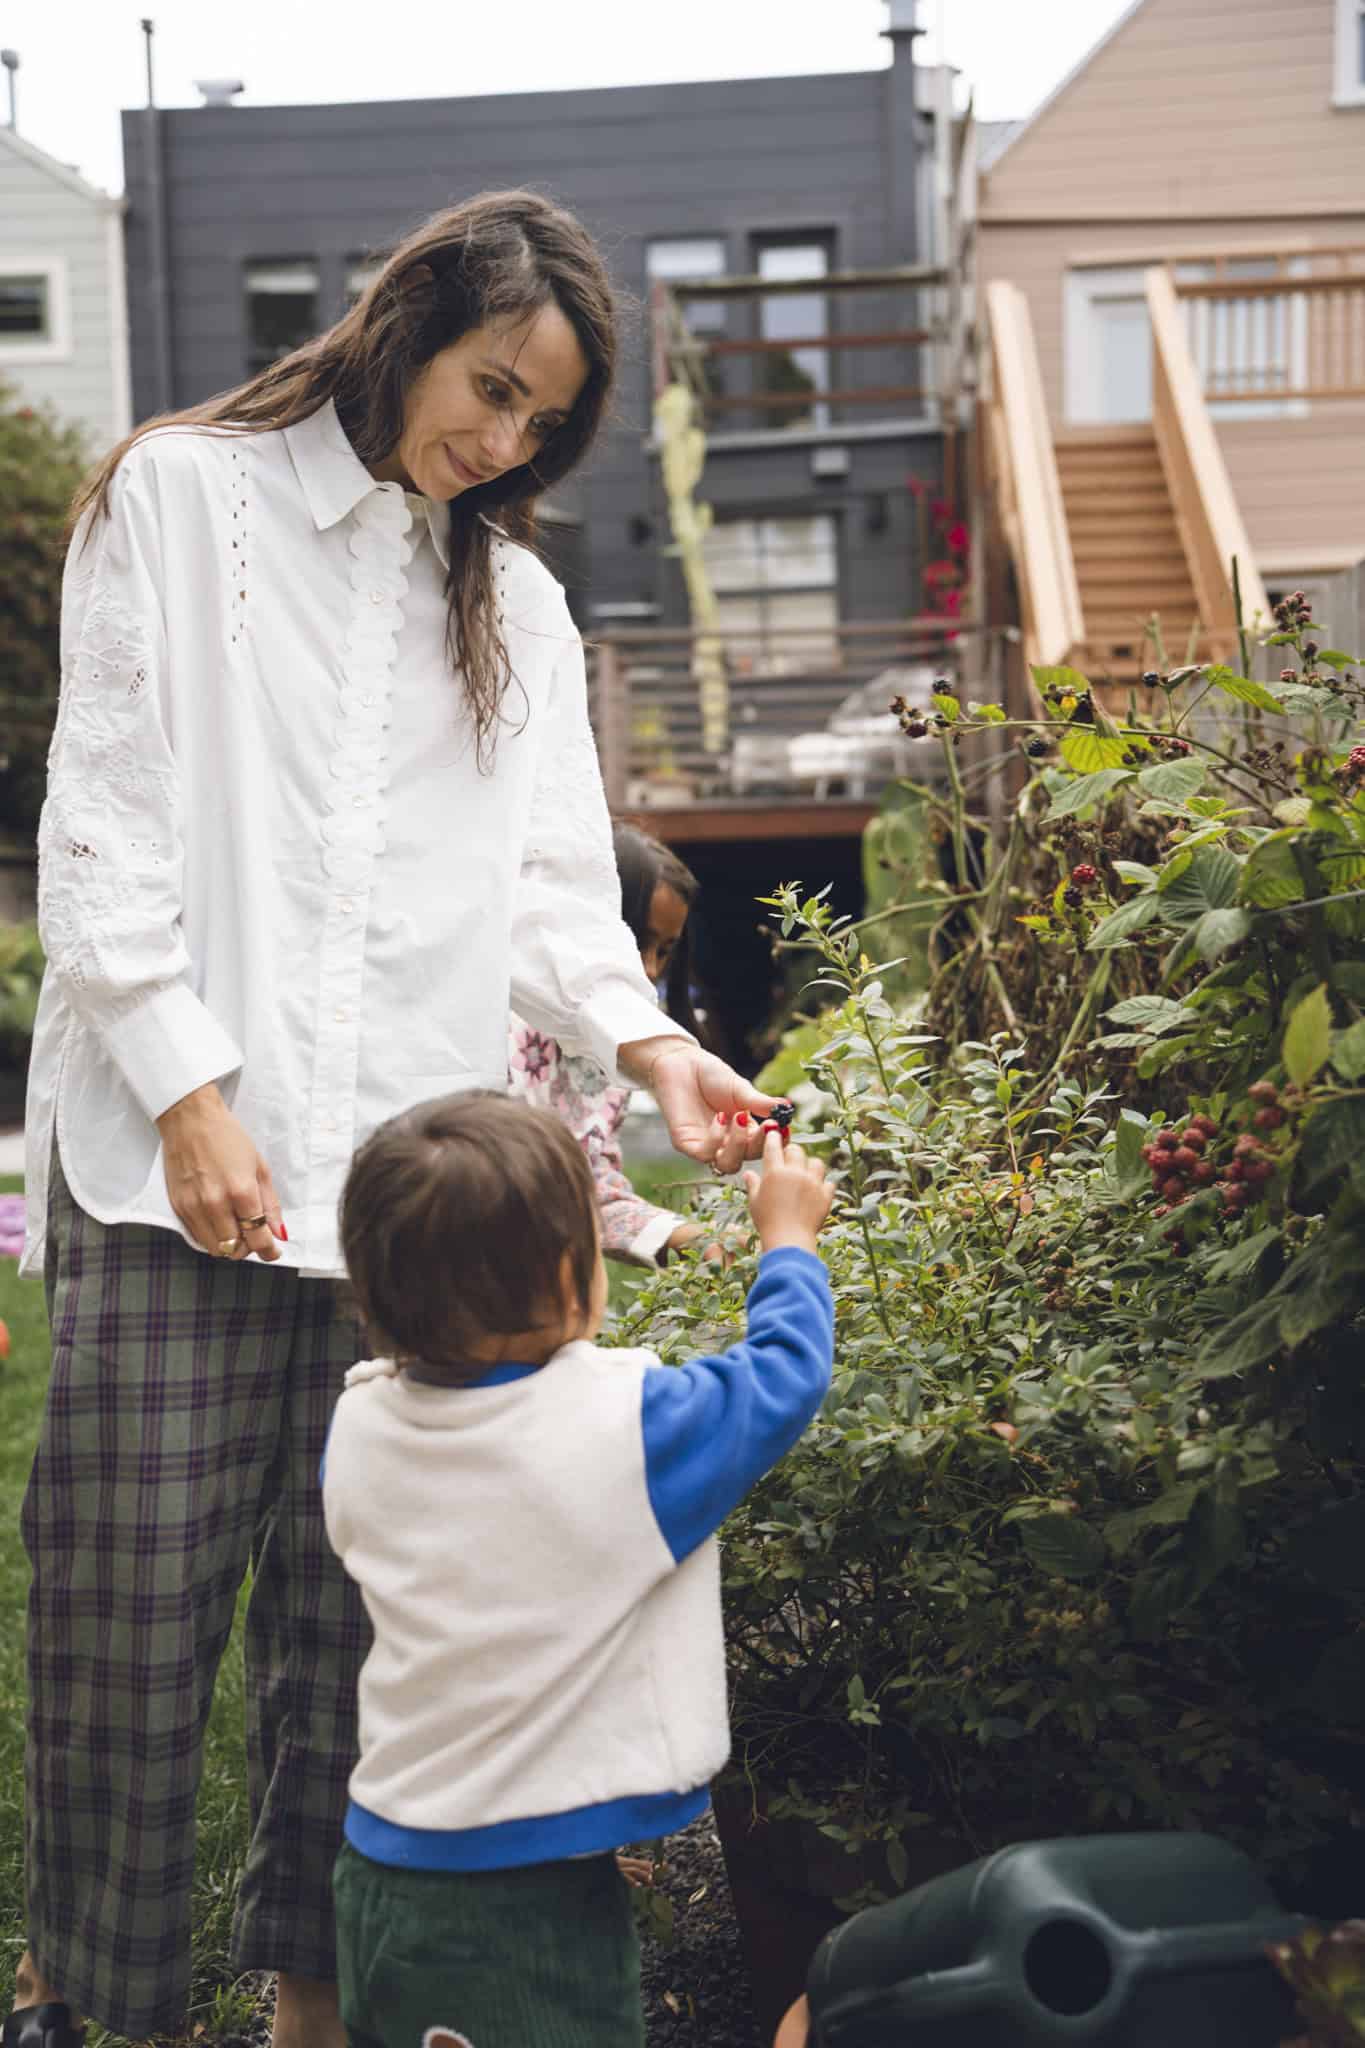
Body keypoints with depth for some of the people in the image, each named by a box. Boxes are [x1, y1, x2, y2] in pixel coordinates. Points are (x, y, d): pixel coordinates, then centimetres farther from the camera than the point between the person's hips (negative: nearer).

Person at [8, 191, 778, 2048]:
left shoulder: (516, 599, 19)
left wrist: (646, 1042, -9)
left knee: (354, 1610, 5)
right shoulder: (181, 495, 7)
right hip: (172, 1144, -3)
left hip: (409, 1167, 3)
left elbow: (552, 877, 11)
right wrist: (186, 1089, -11)